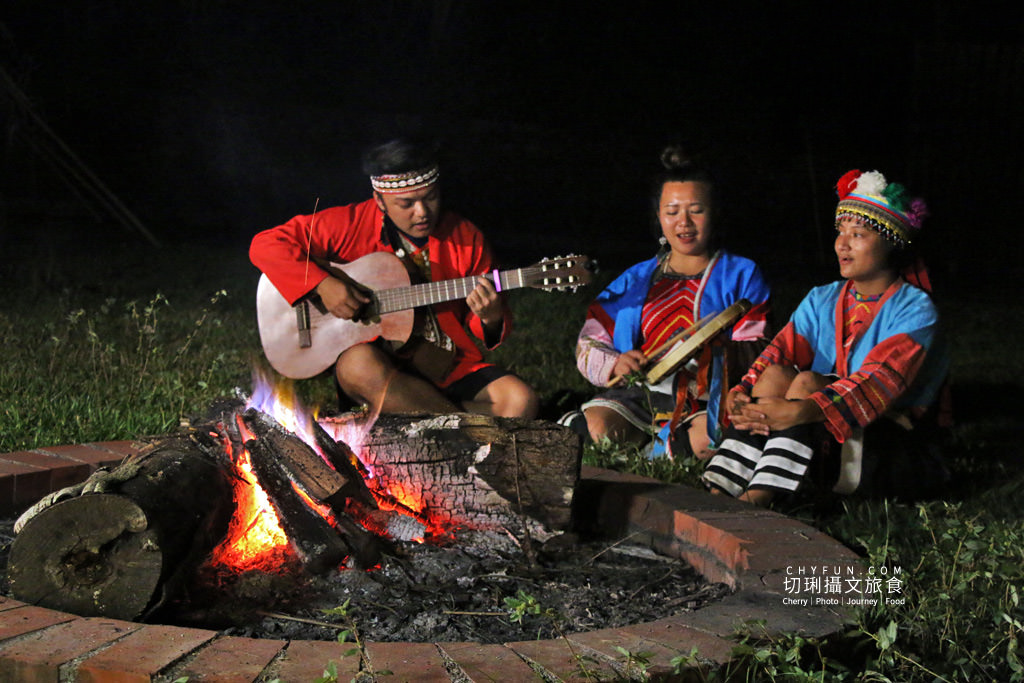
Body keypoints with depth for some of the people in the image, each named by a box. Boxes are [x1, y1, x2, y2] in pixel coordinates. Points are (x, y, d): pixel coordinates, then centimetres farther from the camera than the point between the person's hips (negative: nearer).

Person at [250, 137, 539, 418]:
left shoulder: (465, 237, 3)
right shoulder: (351, 224, -3)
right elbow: (265, 244, -5)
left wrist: (491, 318, -17)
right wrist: (321, 284, -18)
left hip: (448, 368, 1)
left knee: (520, 400, -24)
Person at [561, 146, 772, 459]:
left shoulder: (741, 274, 11)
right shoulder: (636, 279, 18)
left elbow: (755, 350, -1)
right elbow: (588, 343, 13)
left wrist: (715, 350, -24)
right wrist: (614, 364, -10)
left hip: (703, 404, -1)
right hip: (639, 395, 1)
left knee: (707, 439, -36)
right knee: (597, 428, -32)